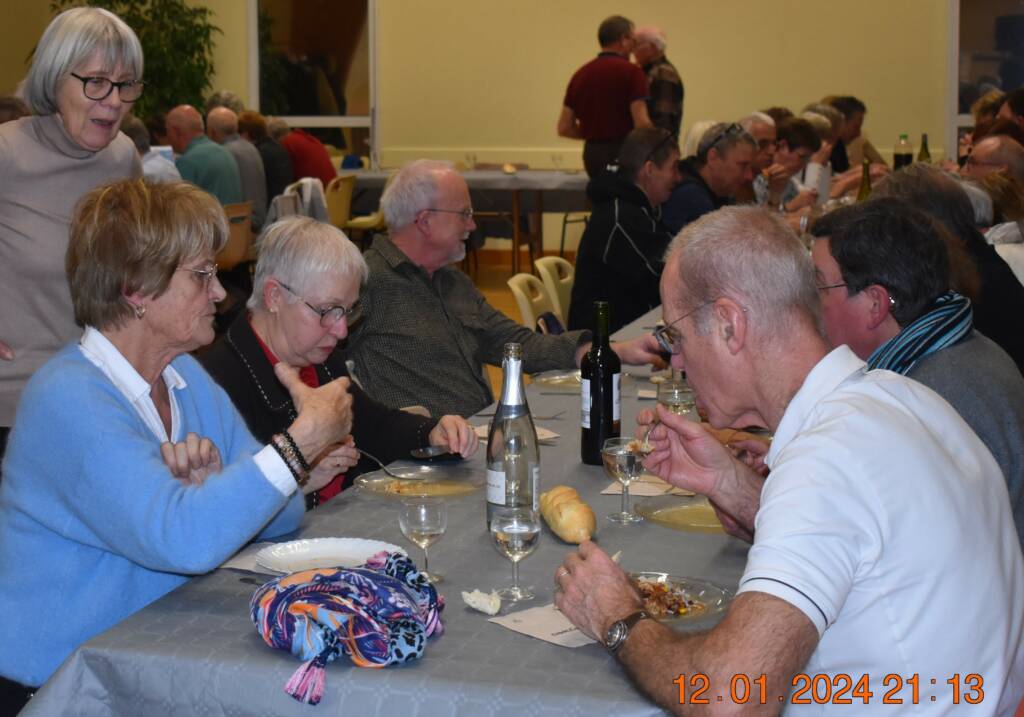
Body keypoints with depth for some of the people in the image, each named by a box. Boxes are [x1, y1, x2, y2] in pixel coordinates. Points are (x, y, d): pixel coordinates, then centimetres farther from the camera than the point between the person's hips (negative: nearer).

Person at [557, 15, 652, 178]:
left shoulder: (581, 74, 9)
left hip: (592, 153, 6)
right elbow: (641, 123, -18)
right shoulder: (631, 72, -9)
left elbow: (564, 127, 8)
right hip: (624, 152, -6)